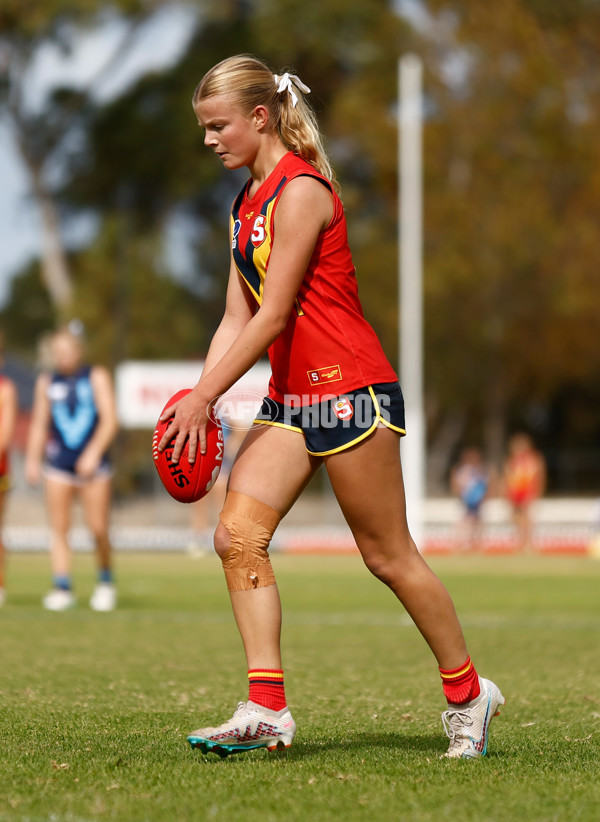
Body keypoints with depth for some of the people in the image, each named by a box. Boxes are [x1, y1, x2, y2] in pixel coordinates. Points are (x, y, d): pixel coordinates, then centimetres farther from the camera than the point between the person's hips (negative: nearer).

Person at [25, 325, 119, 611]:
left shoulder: (97, 377, 2)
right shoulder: (47, 382, 11)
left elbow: (109, 420, -4)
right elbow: (39, 424, 16)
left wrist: (93, 453, -15)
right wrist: (32, 459, 6)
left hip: (92, 464, -3)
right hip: (58, 465, 3)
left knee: (98, 529, -6)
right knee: (59, 528, -4)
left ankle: (106, 581, 15)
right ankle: (62, 588, -3)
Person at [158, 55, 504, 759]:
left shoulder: (300, 189, -14)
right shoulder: (247, 204, 14)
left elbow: (272, 313, -18)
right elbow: (236, 319, 13)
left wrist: (203, 397, -17)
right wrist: (198, 400, 1)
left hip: (349, 391, -9)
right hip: (290, 398, 9)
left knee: (388, 556, 1)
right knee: (237, 534, -8)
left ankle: (467, 693, 18)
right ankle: (267, 710, -9)